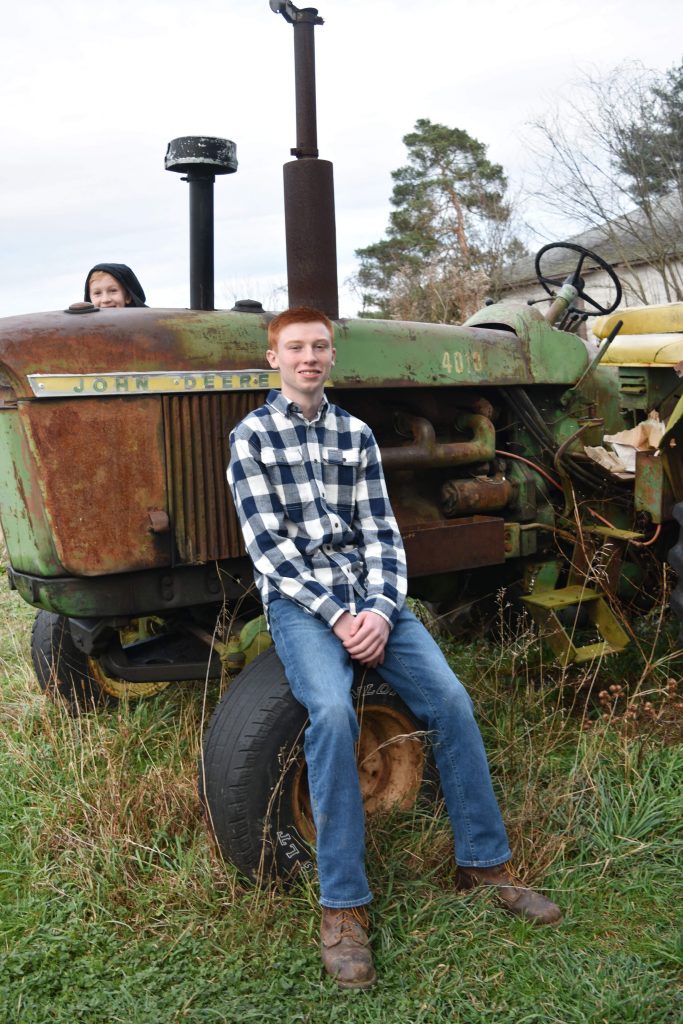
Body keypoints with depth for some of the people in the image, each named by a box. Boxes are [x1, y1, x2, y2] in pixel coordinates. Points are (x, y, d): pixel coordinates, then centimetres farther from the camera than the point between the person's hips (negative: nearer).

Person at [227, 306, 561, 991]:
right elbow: (267, 543, -7)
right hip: (296, 599, -3)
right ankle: (342, 906, -18)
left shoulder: (356, 434, 13)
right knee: (333, 710, -30)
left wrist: (380, 610, -11)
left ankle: (485, 861, 6)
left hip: (369, 593, 4)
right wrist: (335, 614, -16)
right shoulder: (251, 435, 2)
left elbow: (381, 531, 7)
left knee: (450, 698, -14)